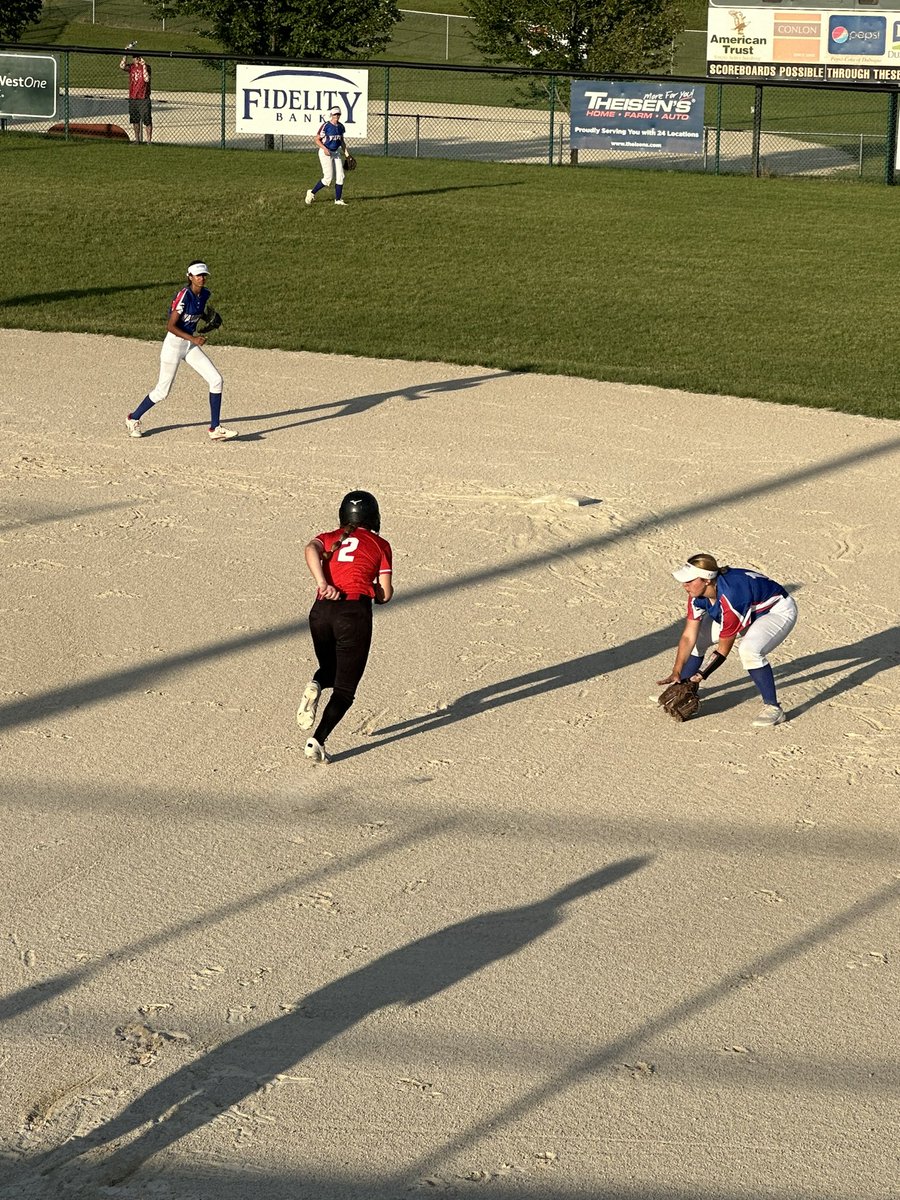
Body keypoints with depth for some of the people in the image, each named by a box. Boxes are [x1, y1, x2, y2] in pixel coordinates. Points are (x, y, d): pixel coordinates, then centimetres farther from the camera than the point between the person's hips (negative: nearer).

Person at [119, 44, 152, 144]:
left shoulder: (146, 66, -5)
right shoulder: (131, 67, 6)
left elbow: (146, 79, -19)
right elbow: (122, 66, -13)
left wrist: (143, 66, -22)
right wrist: (125, 54, -14)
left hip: (144, 98, -5)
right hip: (132, 98, 5)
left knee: (147, 120, -7)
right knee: (135, 120, 11)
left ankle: (149, 140, -5)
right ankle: (137, 139, 21)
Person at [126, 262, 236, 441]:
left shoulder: (204, 294, 1)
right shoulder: (183, 295, -21)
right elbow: (171, 326, -23)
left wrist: (209, 314, -1)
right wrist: (193, 339, -31)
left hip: (191, 345, 7)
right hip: (174, 343, -7)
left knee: (216, 380, -5)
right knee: (162, 391, 2)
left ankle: (215, 429, 2)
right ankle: (133, 419, 26)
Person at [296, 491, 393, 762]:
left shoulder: (330, 538, 20)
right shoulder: (380, 545, 14)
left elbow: (311, 549, -5)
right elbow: (385, 594, 7)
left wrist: (322, 584, -12)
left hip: (321, 610, 3)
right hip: (355, 612, -3)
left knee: (330, 670, 27)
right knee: (344, 687, 5)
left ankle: (316, 686, -8)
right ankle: (317, 741, -13)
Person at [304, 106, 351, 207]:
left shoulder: (340, 127, 8)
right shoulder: (325, 126, -12)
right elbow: (317, 140, -10)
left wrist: (346, 152, 11)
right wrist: (324, 149, -24)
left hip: (336, 153, 7)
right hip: (325, 153, -7)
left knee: (340, 176, 0)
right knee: (328, 177, -12)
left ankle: (338, 199, 9)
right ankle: (312, 193, 6)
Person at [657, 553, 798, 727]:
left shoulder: (729, 598, -39)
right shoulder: (697, 595, -16)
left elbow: (723, 649, -29)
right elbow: (688, 636, -12)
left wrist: (702, 675, -23)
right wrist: (676, 672, -17)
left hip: (779, 610, -9)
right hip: (749, 612, 9)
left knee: (749, 649, -35)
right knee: (696, 634, 4)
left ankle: (773, 708, -22)